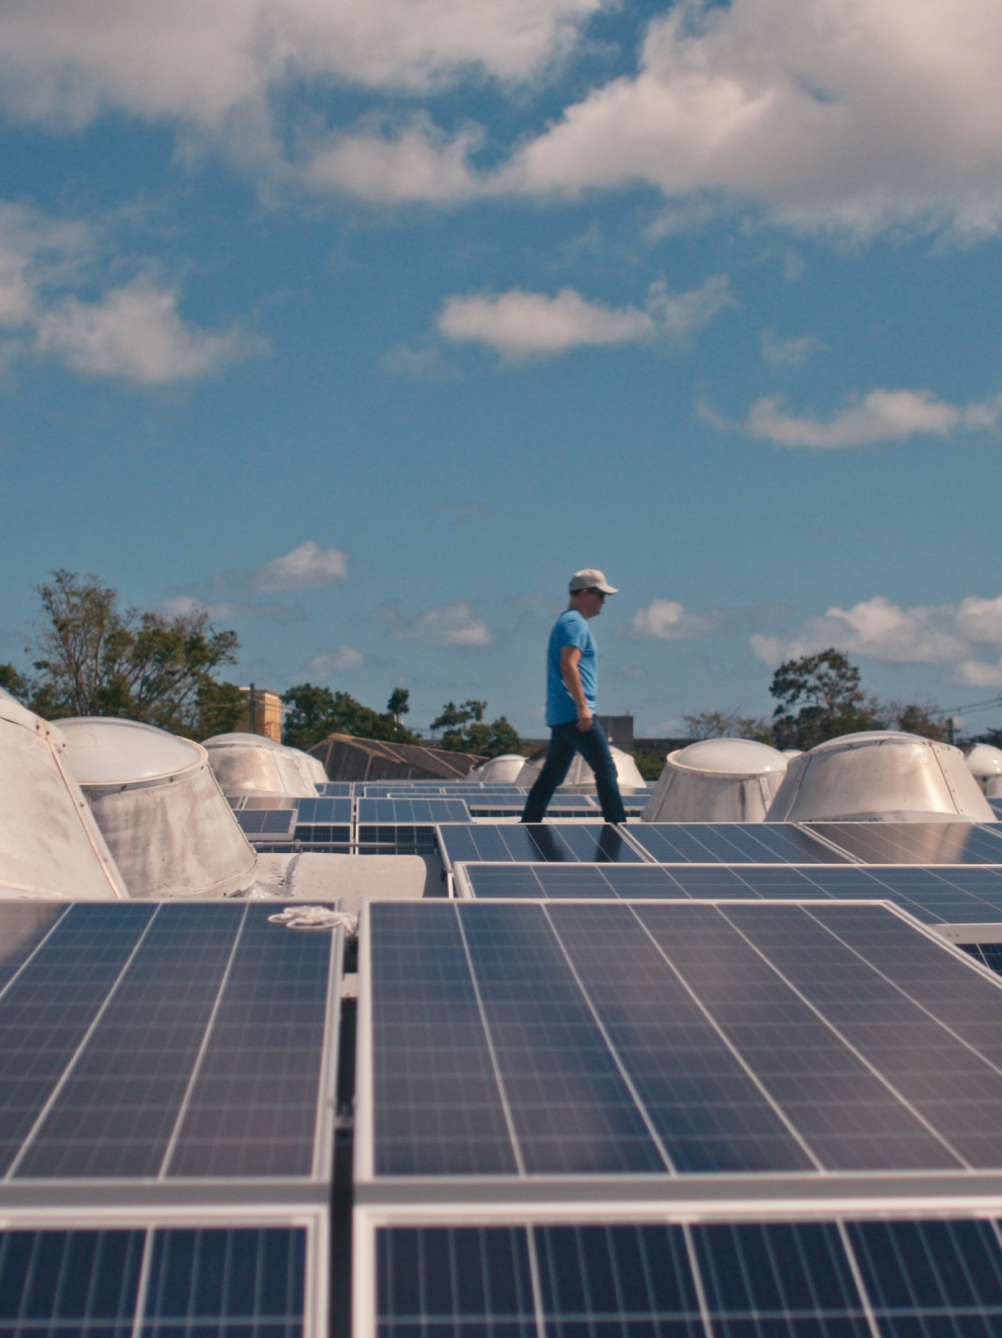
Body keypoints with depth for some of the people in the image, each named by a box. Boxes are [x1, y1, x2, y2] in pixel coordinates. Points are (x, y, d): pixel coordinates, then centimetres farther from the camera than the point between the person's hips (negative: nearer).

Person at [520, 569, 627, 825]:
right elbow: (568, 665, -22)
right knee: (606, 772, -7)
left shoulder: (567, 621, 22)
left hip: (560, 716, 10)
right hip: (574, 715, -10)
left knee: (551, 775, 11)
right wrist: (583, 706, -26)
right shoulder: (575, 623, -10)